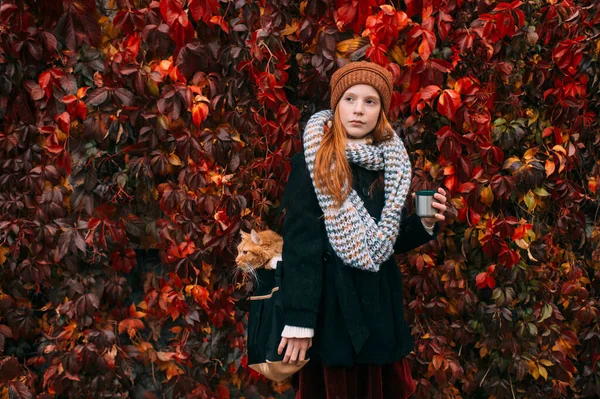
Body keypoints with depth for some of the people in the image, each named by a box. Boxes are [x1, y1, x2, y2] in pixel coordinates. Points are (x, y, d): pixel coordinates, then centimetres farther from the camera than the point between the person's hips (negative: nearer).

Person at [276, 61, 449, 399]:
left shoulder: (391, 164, 7)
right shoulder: (312, 162, -7)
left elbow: (393, 239, 13)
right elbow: (299, 242, -12)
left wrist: (427, 223, -7)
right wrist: (298, 320, -18)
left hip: (379, 303, 5)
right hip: (329, 302, -4)